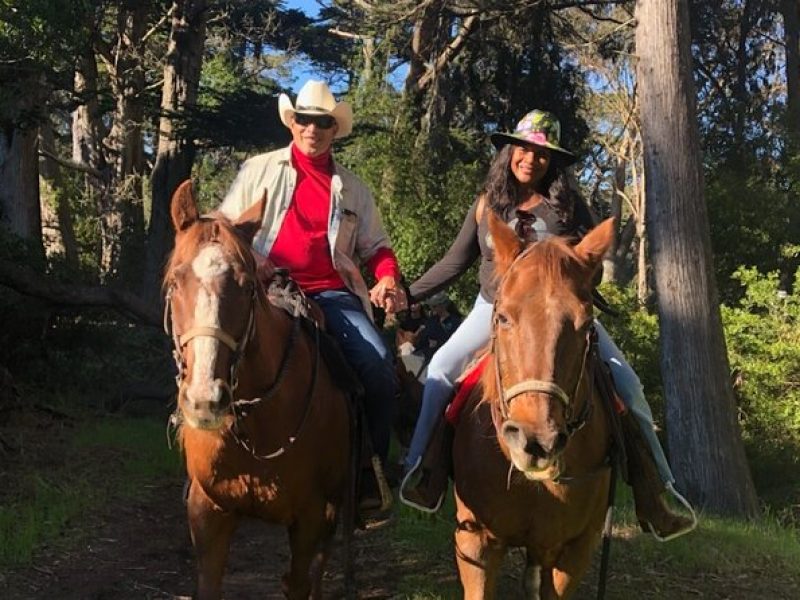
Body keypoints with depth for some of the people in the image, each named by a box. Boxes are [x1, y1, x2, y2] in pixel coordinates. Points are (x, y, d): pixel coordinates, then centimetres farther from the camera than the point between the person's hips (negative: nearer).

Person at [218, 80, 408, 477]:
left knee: (379, 365, -21)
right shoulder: (259, 170, 13)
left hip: (331, 293, 2)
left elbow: (375, 246, 20)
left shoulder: (352, 189, 18)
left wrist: (388, 280, -2)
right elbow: (224, 227, 14)